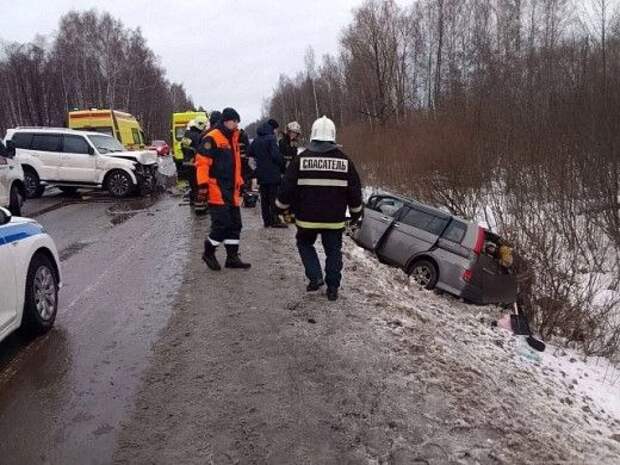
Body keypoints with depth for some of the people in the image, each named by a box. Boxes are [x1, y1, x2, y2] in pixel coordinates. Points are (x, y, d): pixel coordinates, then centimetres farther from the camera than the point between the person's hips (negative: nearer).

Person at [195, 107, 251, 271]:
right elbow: (202, 162, -15)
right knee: (221, 224, -9)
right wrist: (203, 185, -20)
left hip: (231, 190, 9)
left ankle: (232, 257, 18)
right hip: (216, 190, -9)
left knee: (235, 224, 9)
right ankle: (209, 253, 13)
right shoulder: (212, 139, -11)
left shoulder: (233, 138, 17)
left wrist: (239, 184, 24)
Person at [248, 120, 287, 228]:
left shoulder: (256, 141, 10)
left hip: (261, 174, 6)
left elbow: (250, 153, 15)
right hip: (272, 173, -6)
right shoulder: (271, 139, -11)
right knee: (274, 197, -1)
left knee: (264, 198, 11)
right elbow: (276, 155, -18)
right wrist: (282, 167, -8)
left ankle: (266, 220, 13)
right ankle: (275, 220, -2)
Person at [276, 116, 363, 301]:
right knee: (333, 250, 13)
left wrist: (283, 207, 11)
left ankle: (315, 277, 8)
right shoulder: (344, 160, -1)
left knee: (305, 244, 21)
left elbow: (287, 187, -5)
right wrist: (356, 212, 18)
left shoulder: (301, 159, -7)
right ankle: (332, 288, 15)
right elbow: (355, 189, 5)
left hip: (307, 217, -1)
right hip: (334, 218, 1)